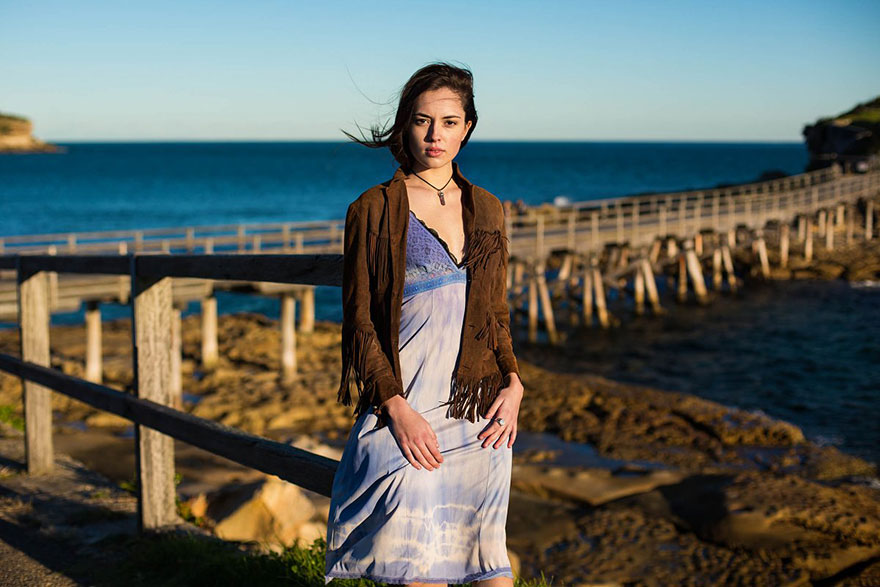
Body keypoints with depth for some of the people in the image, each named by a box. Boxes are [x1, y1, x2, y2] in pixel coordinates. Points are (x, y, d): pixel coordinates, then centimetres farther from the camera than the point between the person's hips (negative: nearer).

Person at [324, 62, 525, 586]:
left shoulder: (486, 209, 12)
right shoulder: (374, 211, -1)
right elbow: (360, 325, -3)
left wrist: (513, 383, 1)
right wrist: (397, 407, -13)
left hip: (481, 414, 4)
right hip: (407, 414, -4)